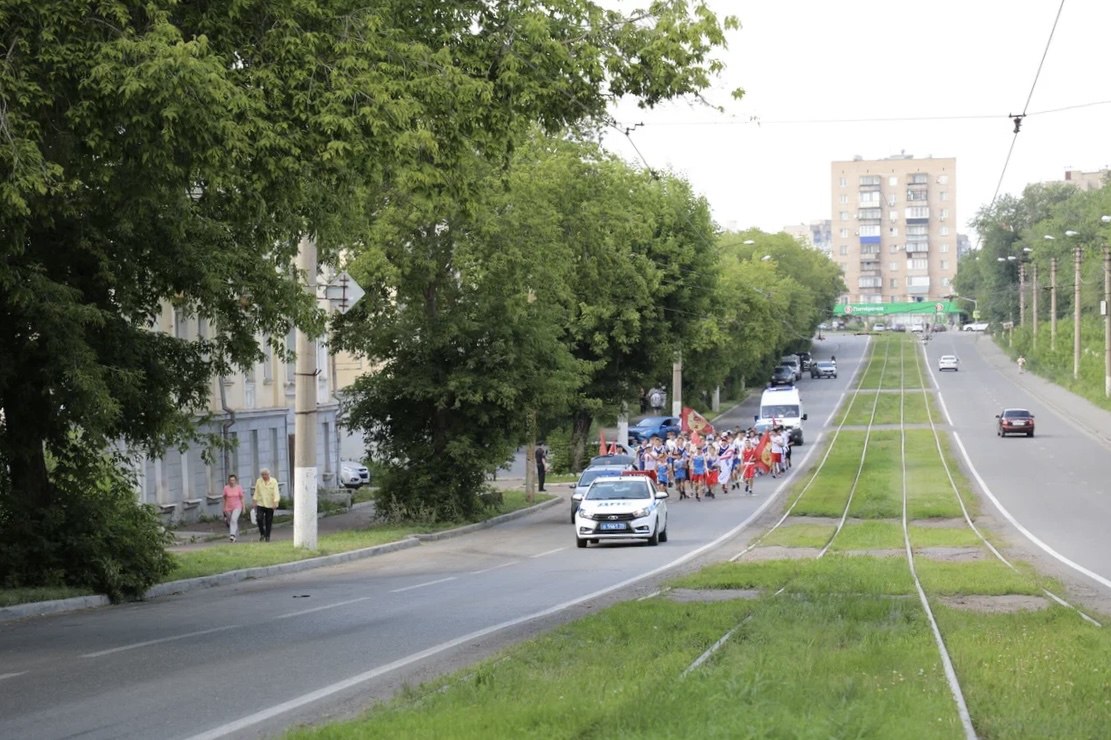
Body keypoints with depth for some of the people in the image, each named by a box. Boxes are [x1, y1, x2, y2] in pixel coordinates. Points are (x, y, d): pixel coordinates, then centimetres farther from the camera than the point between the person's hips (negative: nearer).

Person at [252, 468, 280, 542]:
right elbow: (256, 492, 10)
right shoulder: (258, 481, 5)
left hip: (270, 505, -1)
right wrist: (255, 502, 8)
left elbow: (276, 493, -8)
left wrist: (275, 502, -19)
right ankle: (262, 534, 4)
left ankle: (267, 536, 15)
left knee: (268, 522, 3)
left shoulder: (273, 482, -3)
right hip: (260, 504, 1)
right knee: (259, 518, -14)